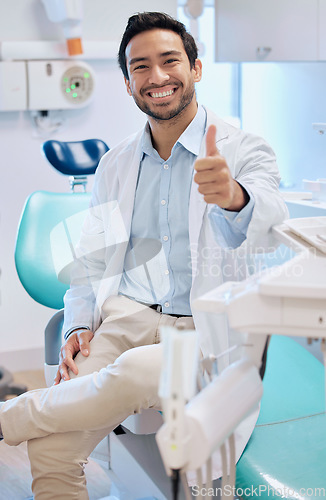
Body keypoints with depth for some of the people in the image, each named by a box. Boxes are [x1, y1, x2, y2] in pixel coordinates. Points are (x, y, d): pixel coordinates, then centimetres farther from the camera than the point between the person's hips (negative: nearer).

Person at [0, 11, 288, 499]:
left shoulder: (245, 151, 1)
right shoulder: (115, 165, 16)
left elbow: (265, 227, -20)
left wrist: (234, 198, -44)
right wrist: (78, 327, 1)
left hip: (207, 333, -3)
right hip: (125, 318, 3)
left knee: (136, 370, -37)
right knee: (50, 449, -21)